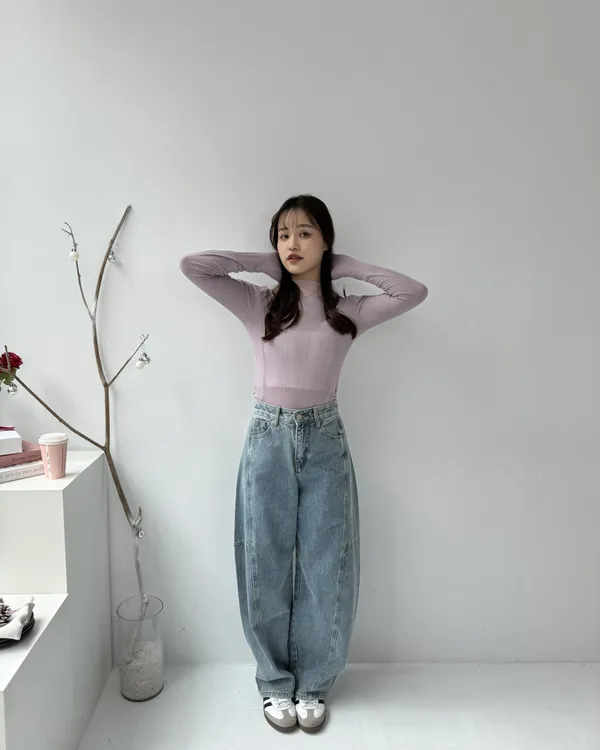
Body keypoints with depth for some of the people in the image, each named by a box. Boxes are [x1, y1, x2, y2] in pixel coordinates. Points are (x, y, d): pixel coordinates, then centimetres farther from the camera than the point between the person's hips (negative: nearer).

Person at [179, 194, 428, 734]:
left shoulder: (349, 312, 3)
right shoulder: (257, 304, 1)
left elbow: (414, 292, -5)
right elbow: (191, 265, -5)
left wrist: (348, 266, 0)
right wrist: (264, 262, -1)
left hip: (324, 442, 1)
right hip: (268, 441, 0)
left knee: (324, 567, 9)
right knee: (268, 566, 10)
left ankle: (313, 684, 30)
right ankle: (275, 682, 31)